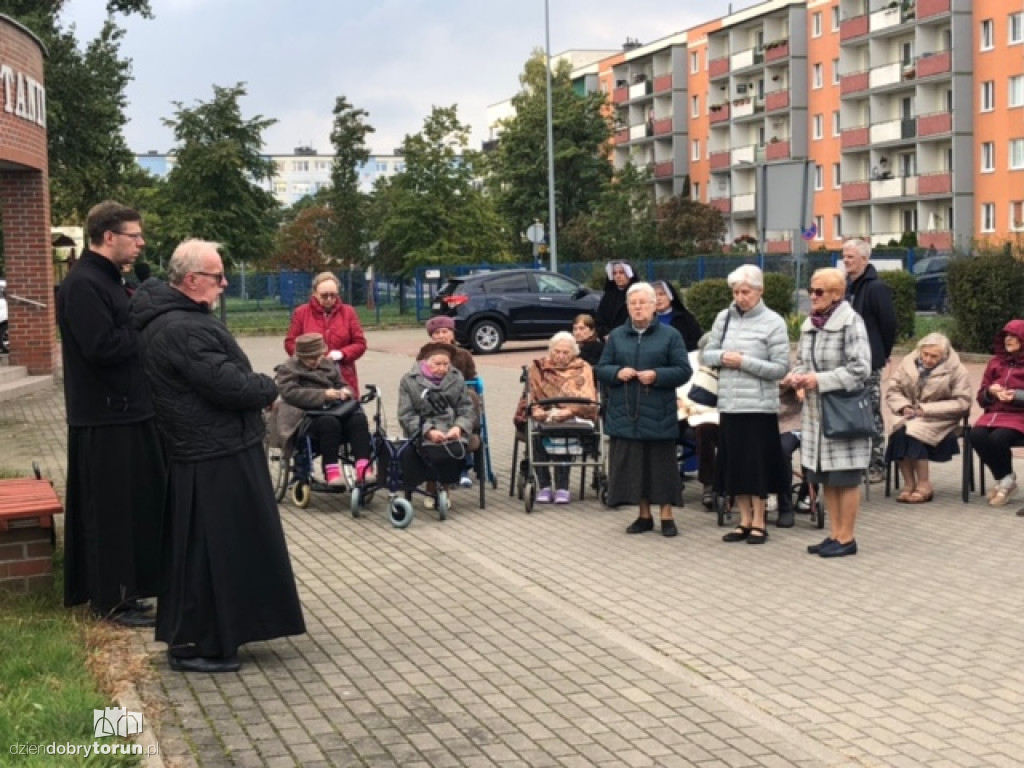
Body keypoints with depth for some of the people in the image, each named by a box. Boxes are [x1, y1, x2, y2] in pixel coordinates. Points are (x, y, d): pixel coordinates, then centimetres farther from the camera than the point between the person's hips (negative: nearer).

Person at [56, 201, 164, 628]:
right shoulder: (83, 284, -17)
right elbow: (103, 347, -26)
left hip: (128, 411, 10)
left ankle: (131, 584, 25)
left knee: (139, 502, 15)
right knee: (111, 508, -2)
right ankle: (112, 600, 8)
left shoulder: (110, 279, 16)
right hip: (104, 418, -10)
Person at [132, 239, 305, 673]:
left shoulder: (170, 318, 12)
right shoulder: (183, 328, -22)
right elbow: (226, 383, -26)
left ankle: (193, 635, 30)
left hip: (208, 452, 11)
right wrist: (267, 389, -8)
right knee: (210, 551, -2)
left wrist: (255, 388, 6)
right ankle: (193, 645, 7)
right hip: (215, 460, -11)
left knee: (206, 549, 19)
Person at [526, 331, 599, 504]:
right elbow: (530, 397, 10)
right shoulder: (538, 367, 17)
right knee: (537, 433, -33)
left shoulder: (583, 368, 12)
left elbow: (588, 401, -1)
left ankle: (562, 487, -30)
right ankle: (544, 486, -26)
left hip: (572, 419, -1)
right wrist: (537, 410, -13)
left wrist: (568, 411, -20)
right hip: (543, 418, 2)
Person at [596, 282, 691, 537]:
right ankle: (644, 516, 17)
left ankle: (667, 516, 11)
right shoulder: (616, 336, 11)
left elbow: (683, 371, -3)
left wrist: (657, 375, -18)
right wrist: (617, 373, -12)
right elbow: (601, 369, 10)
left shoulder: (670, 335, 2)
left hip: (658, 414, -3)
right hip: (625, 413, 3)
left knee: (662, 463, 1)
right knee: (632, 464, 5)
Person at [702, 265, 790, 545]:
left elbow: (780, 368, -10)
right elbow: (707, 354, 12)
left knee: (757, 464, 2)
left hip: (759, 405, -5)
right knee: (734, 463, 9)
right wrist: (722, 356, -10)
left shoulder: (773, 322, -6)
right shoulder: (724, 317, 7)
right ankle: (745, 520, 20)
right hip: (729, 403, 5)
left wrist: (744, 362, -17)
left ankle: (758, 522, 13)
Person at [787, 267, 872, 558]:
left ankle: (846, 538, 10)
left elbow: (861, 369, -18)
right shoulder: (809, 324, 11)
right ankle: (834, 534, 23)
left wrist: (820, 380, -20)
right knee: (825, 478, 13)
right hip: (816, 412, 8)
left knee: (845, 478, 1)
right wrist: (797, 374, -2)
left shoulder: (850, 322, -12)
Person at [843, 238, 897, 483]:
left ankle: (877, 465, 4)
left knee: (871, 414, -2)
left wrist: (883, 353, -2)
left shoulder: (876, 288, -11)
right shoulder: (847, 286, 12)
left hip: (869, 362, -8)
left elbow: (889, 323, -11)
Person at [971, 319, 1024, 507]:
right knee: (976, 436, -28)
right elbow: (981, 398, 15)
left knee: (998, 438, -34)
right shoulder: (996, 362, 15)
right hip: (994, 413, 4)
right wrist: (990, 391, -6)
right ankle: (1003, 479, -8)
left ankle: (1006, 481, -7)